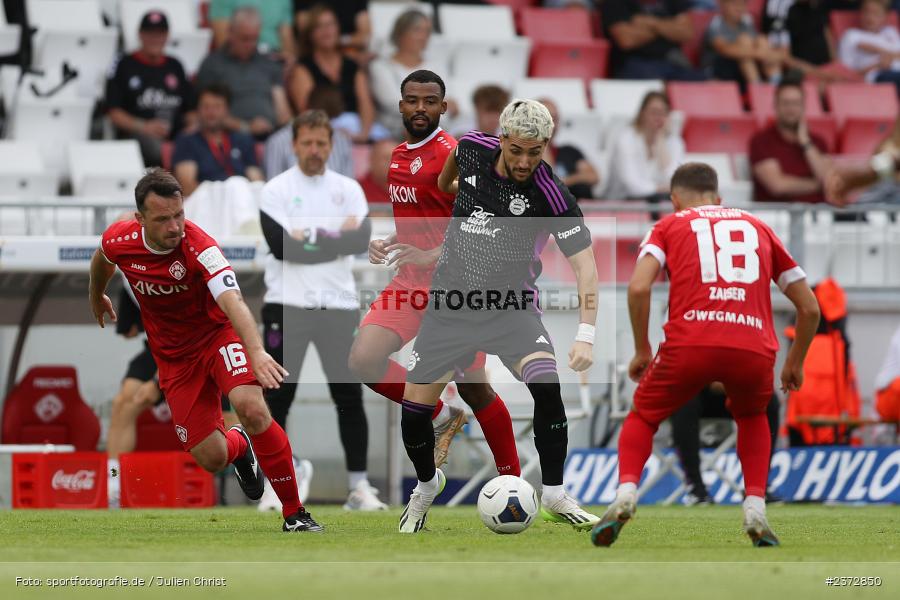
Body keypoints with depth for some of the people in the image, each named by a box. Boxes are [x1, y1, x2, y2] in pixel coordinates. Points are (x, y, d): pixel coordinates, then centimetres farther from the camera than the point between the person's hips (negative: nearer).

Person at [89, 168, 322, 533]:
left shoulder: (198, 246, -29)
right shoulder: (119, 241, -15)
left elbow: (232, 302, -44)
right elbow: (101, 260, 12)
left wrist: (257, 352, -60)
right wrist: (96, 297, 32)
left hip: (218, 335, -4)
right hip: (174, 356, 4)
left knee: (251, 407, -33)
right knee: (211, 458, -5)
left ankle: (295, 514, -19)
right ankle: (239, 445, 37)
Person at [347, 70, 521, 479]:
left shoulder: (451, 155, -13)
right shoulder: (399, 156, 13)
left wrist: (431, 256, -30)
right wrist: (388, 244, 9)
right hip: (410, 284, 7)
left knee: (474, 391, -1)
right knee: (363, 362, -12)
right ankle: (441, 417, 10)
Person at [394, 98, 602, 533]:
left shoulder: (551, 197, -20)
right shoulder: (473, 149, -10)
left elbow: (584, 263, -23)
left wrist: (585, 334, -35)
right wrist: (445, 182, 36)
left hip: (511, 307, -3)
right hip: (450, 304, 3)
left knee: (546, 385, -28)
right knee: (414, 410, -1)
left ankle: (554, 497, -12)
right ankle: (426, 485, 31)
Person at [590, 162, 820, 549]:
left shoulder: (669, 226, 20)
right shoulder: (758, 228, 28)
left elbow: (638, 288, 1)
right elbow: (809, 307, 25)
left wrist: (642, 351, 13)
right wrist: (795, 364, 38)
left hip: (690, 344, -2)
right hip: (755, 349, 2)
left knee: (643, 418, 24)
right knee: (752, 417, 34)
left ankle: (626, 491, -2)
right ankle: (756, 509, 16)